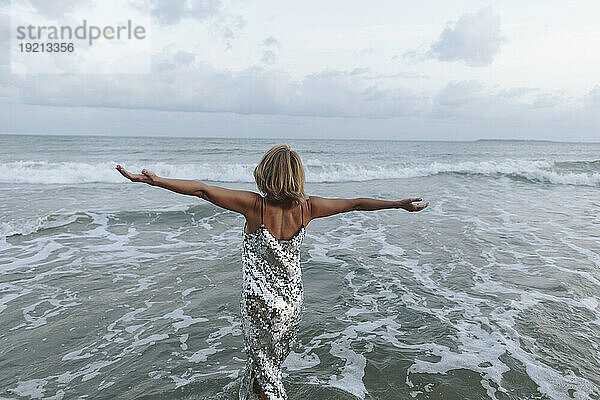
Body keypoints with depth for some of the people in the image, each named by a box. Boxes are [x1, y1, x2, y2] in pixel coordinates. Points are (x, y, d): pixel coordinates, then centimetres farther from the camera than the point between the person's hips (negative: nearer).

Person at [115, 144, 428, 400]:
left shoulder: (255, 205, -23)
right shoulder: (307, 207, -12)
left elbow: (202, 189, -25)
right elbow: (356, 203, -4)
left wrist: (154, 180, -19)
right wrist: (400, 204, 6)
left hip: (261, 303, -5)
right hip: (293, 299, 5)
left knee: (264, 363, 18)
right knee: (272, 355, 31)